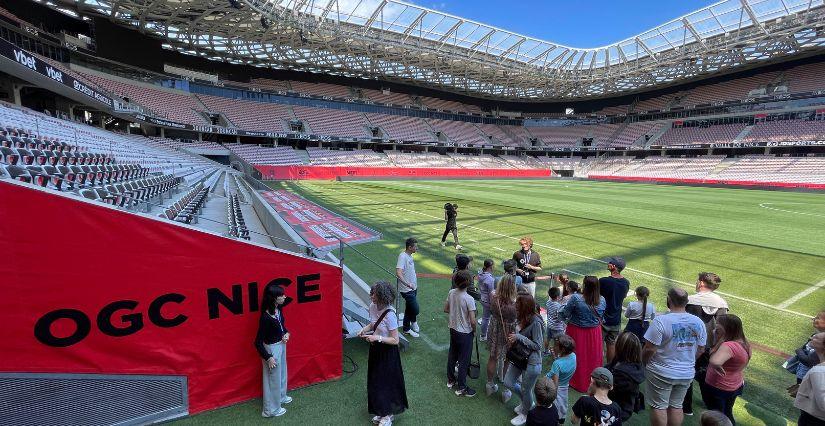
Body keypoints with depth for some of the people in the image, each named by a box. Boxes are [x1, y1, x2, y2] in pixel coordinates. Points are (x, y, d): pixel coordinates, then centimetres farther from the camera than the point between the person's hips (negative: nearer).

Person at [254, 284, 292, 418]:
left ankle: (281, 396, 51)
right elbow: (258, 342, -23)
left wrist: (286, 333, -6)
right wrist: (268, 357, -18)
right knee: (273, 378, 11)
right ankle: (271, 409, 32)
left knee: (282, 372, 27)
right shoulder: (266, 317, -31)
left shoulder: (278, 309, -9)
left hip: (281, 345, 8)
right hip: (272, 348, -8)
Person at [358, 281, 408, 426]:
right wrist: (364, 329, -6)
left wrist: (377, 338, -29)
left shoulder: (390, 315, -30)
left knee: (386, 382, 10)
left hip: (387, 352, -7)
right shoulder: (372, 306, -8)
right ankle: (381, 411, 42)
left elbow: (395, 340, -22)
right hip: (375, 349, 7)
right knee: (375, 381, 20)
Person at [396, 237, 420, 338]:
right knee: (415, 309, -6)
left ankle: (406, 328, 33)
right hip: (407, 290, -9)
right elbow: (398, 273, -35)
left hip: (413, 288, 9)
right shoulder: (402, 256, -23)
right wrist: (407, 284, -45)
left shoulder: (410, 256, 7)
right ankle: (414, 322, 22)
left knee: (409, 308, 19)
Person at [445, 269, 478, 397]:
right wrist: (474, 330, -4)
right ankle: (461, 388, 23)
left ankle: (451, 380, 39)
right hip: (465, 333, -6)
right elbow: (472, 321, -23)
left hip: (453, 329, 6)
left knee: (452, 355, 22)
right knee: (464, 360, 9)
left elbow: (446, 309, 4)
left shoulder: (451, 293, -8)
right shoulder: (469, 299, -26)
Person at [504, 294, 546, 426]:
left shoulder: (536, 322, -27)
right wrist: (513, 338, -7)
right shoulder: (522, 318, -4)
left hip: (532, 362, -8)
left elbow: (537, 345, -22)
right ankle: (527, 402, 43)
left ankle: (525, 413, 41)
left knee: (526, 390, 13)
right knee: (508, 383, 17)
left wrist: (519, 337, -27)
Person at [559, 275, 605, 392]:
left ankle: (578, 382, 32)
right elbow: (601, 316, 4)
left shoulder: (575, 298, -26)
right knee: (593, 357, 21)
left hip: (578, 332, -3)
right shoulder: (602, 300, -12)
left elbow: (564, 315, -18)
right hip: (594, 333, 3)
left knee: (579, 357, 15)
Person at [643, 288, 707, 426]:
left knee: (658, 407, 9)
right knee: (676, 406, 19)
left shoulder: (660, 320, -23)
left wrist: (643, 363, -2)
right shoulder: (698, 322, -4)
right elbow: (701, 349, 7)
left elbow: (649, 349, -21)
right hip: (686, 373, 6)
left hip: (662, 373, -5)